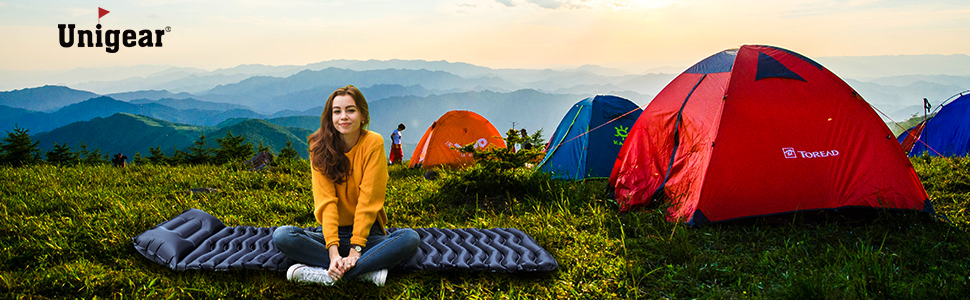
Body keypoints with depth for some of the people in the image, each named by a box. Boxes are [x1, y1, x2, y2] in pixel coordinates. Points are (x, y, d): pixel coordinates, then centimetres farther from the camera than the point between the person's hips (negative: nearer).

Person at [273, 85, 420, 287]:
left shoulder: (373, 143, -9)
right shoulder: (320, 146, -4)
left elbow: (369, 200, -14)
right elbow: (325, 201, -13)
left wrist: (355, 250, -23)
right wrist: (333, 252, -26)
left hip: (367, 232, -1)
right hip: (332, 232, 2)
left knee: (410, 238, -29)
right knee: (281, 236, -26)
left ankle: (329, 274, -31)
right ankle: (368, 271, -29)